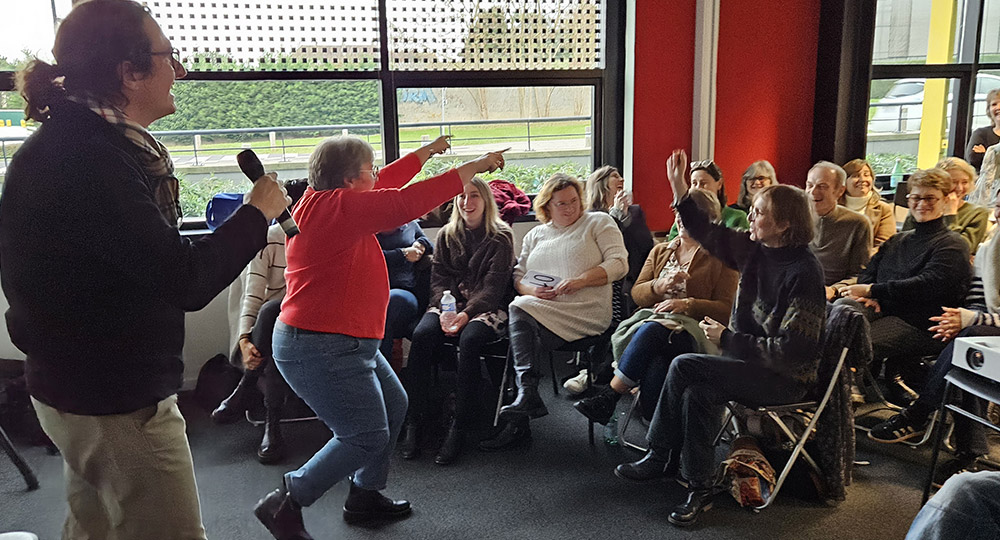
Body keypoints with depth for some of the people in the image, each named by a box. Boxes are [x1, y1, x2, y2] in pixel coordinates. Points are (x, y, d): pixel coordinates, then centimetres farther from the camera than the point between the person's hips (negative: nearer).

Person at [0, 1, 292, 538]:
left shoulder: (71, 144, 9)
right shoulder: (87, 160, -24)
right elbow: (185, 281, -27)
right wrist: (257, 213, -15)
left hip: (85, 387, 10)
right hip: (115, 398, -10)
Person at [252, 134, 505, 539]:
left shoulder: (325, 202, 10)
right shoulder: (336, 206, -20)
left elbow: (385, 186, 23)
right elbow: (406, 203, -26)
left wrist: (426, 152, 31)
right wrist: (472, 168, -18)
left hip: (346, 343, 11)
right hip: (322, 349, -11)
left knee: (393, 407, 20)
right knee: (367, 436, -5)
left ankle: (365, 495, 32)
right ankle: (285, 504, 7)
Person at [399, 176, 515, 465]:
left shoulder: (500, 238, 4)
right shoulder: (446, 235, 17)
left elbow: (494, 285, -6)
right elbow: (438, 277, 9)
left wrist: (467, 313, -21)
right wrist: (445, 310, -12)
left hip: (486, 308, -3)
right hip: (448, 304, 3)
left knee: (469, 339, -35)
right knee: (422, 335, -28)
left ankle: (459, 428, -29)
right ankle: (414, 422, -25)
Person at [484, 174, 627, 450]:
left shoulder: (598, 222, 13)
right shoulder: (535, 235, 26)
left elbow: (619, 263, 0)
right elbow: (518, 275, 19)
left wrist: (580, 281, -12)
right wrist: (531, 290, -5)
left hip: (585, 312, -5)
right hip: (540, 308, 5)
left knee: (519, 314, -29)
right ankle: (527, 396, -26)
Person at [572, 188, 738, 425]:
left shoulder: (721, 259, 11)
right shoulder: (660, 251, 25)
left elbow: (726, 309, 1)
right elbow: (637, 294, 17)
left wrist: (687, 304, -14)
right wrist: (659, 286, -6)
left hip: (692, 328, -4)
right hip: (651, 318, 4)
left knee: (651, 331, -37)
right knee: (656, 361, -35)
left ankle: (609, 396, -35)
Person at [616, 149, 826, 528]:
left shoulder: (804, 273, -22)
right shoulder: (755, 250, 0)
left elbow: (791, 350, -23)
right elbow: (708, 234, 10)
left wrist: (726, 339, -18)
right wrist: (679, 188, -1)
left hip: (786, 377, -7)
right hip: (752, 361, 7)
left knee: (684, 366, -22)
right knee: (698, 393, -17)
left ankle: (660, 458, -5)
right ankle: (698, 490, -5)